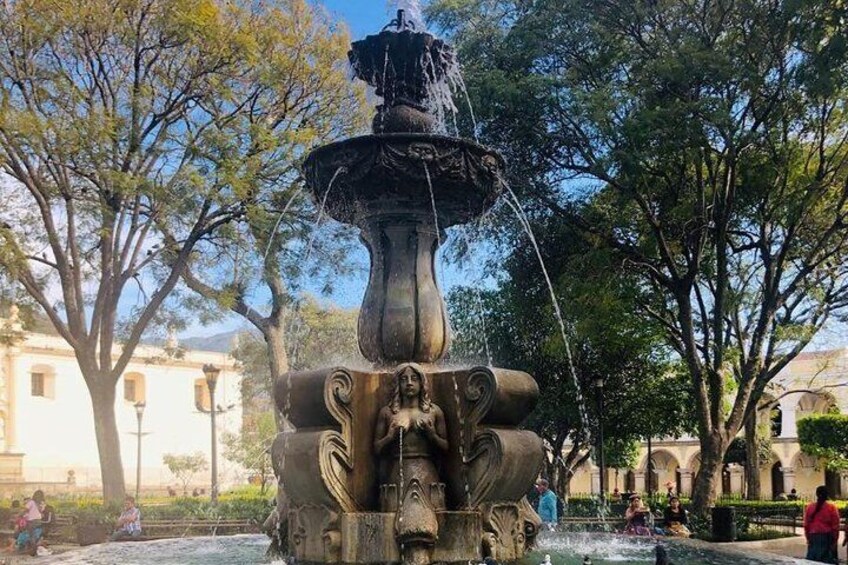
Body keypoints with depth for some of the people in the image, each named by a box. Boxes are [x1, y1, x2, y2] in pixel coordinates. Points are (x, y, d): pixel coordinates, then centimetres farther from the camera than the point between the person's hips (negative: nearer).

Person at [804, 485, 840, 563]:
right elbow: (835, 526, -7)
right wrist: (835, 540, 2)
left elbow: (806, 525, 4)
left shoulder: (809, 507, 1)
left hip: (813, 537, 3)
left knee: (812, 561, 8)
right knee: (828, 561, 2)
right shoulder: (832, 507, -7)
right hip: (827, 537, -3)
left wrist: (808, 538, 14)